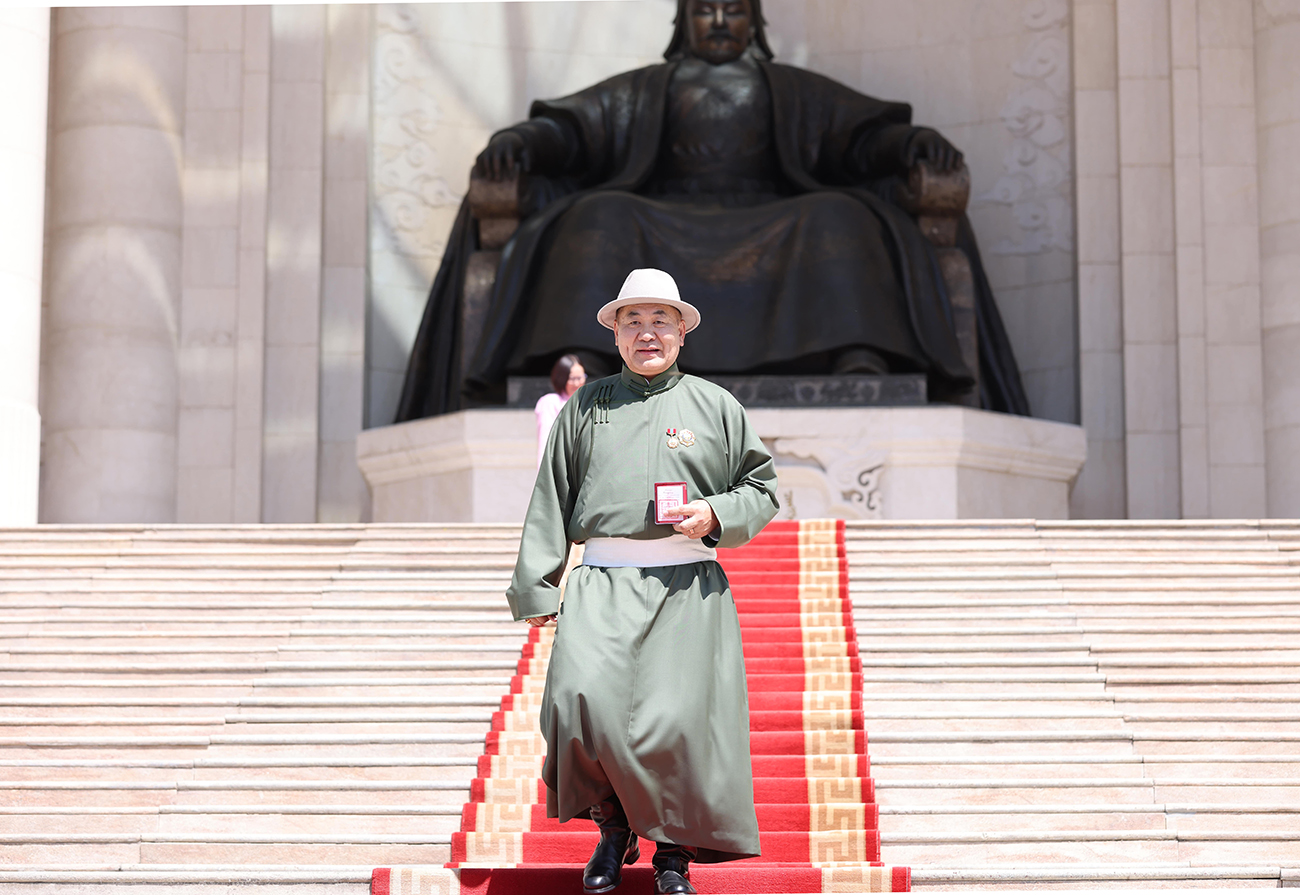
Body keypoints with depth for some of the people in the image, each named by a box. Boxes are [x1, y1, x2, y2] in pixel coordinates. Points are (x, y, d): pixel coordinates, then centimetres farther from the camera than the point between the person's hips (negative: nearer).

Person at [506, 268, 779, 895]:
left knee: (678, 714, -8)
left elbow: (762, 487, 16)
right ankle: (613, 830, 5)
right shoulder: (586, 407, 14)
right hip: (603, 585, 1)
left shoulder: (715, 407, 12)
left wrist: (717, 515, -4)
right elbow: (550, 502, 14)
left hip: (688, 589, 0)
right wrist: (535, 587, 9)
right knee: (586, 698, -18)